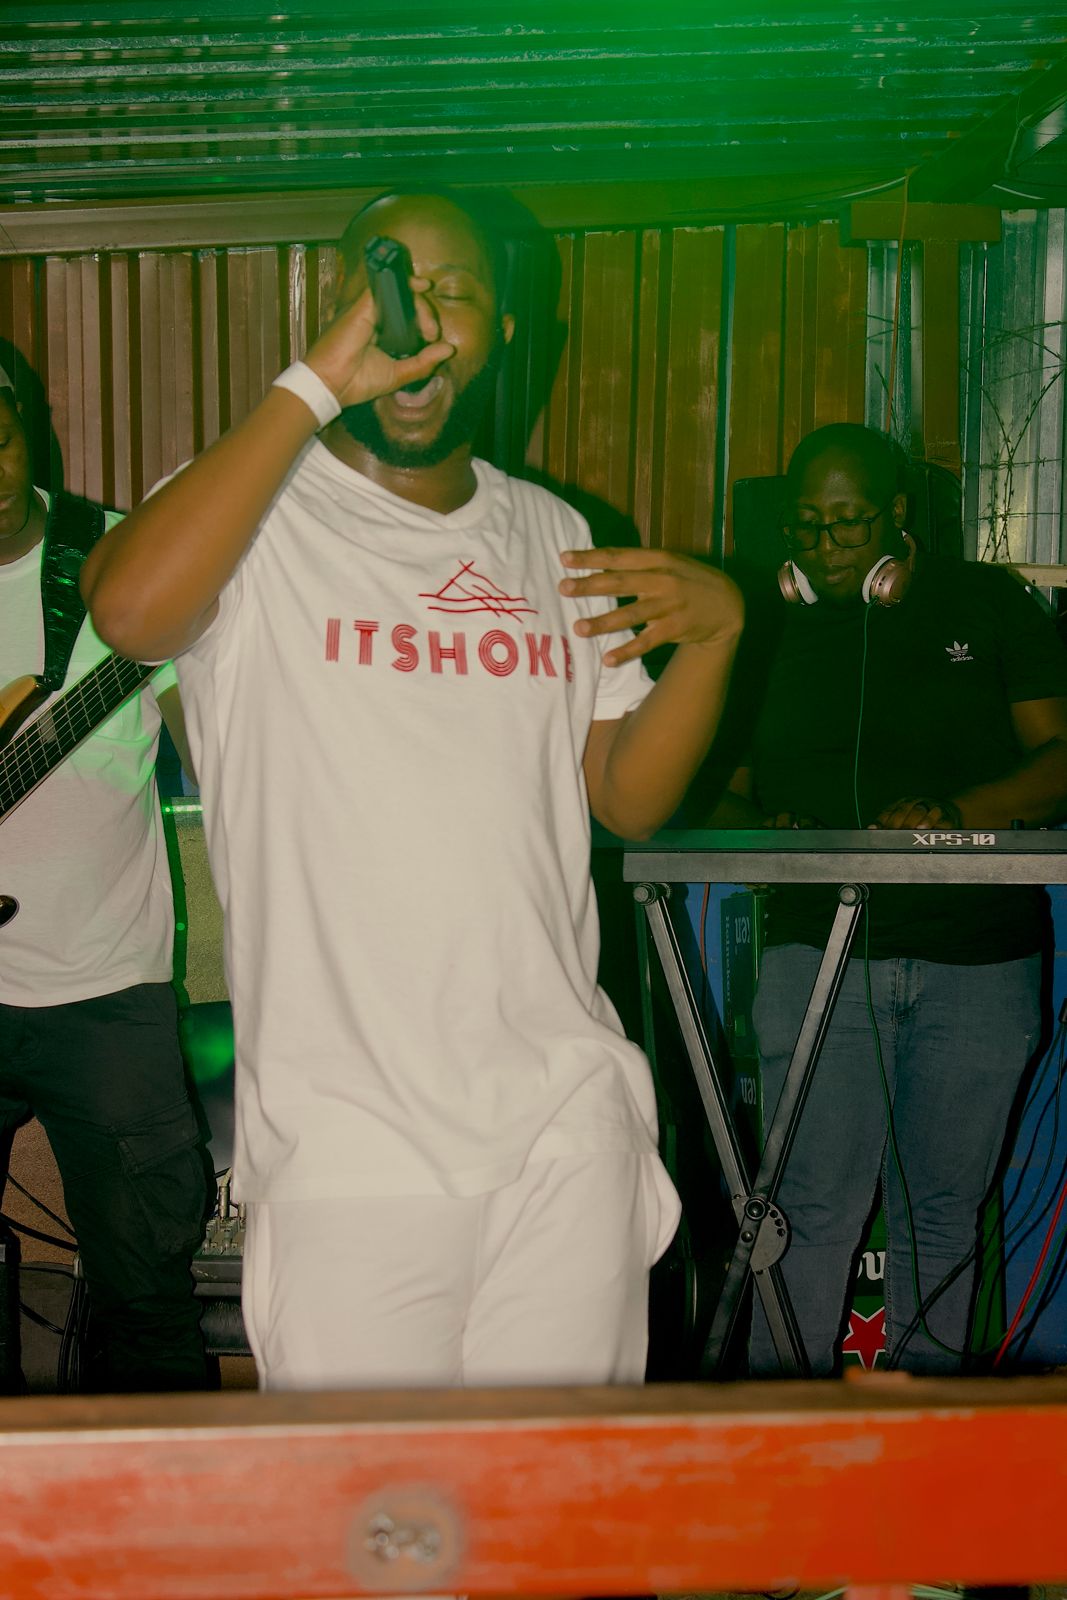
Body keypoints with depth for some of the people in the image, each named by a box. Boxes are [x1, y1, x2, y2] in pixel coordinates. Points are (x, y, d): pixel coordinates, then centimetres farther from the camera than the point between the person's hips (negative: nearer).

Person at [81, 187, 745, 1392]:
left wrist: (712, 632, -6)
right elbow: (128, 609, -27)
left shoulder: (548, 535, 13)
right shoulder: (257, 511, -3)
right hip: (344, 1146, -4)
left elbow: (628, 797, 11)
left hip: (570, 1124, 4)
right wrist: (318, 384, -21)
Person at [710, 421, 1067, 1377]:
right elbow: (727, 793, 12)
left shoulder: (988, 606, 9)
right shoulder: (769, 628, 12)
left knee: (941, 1214, 7)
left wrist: (957, 814, -17)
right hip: (818, 950, 0)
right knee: (814, 1208, -6)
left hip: (978, 958, 0)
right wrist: (754, 832, -11)